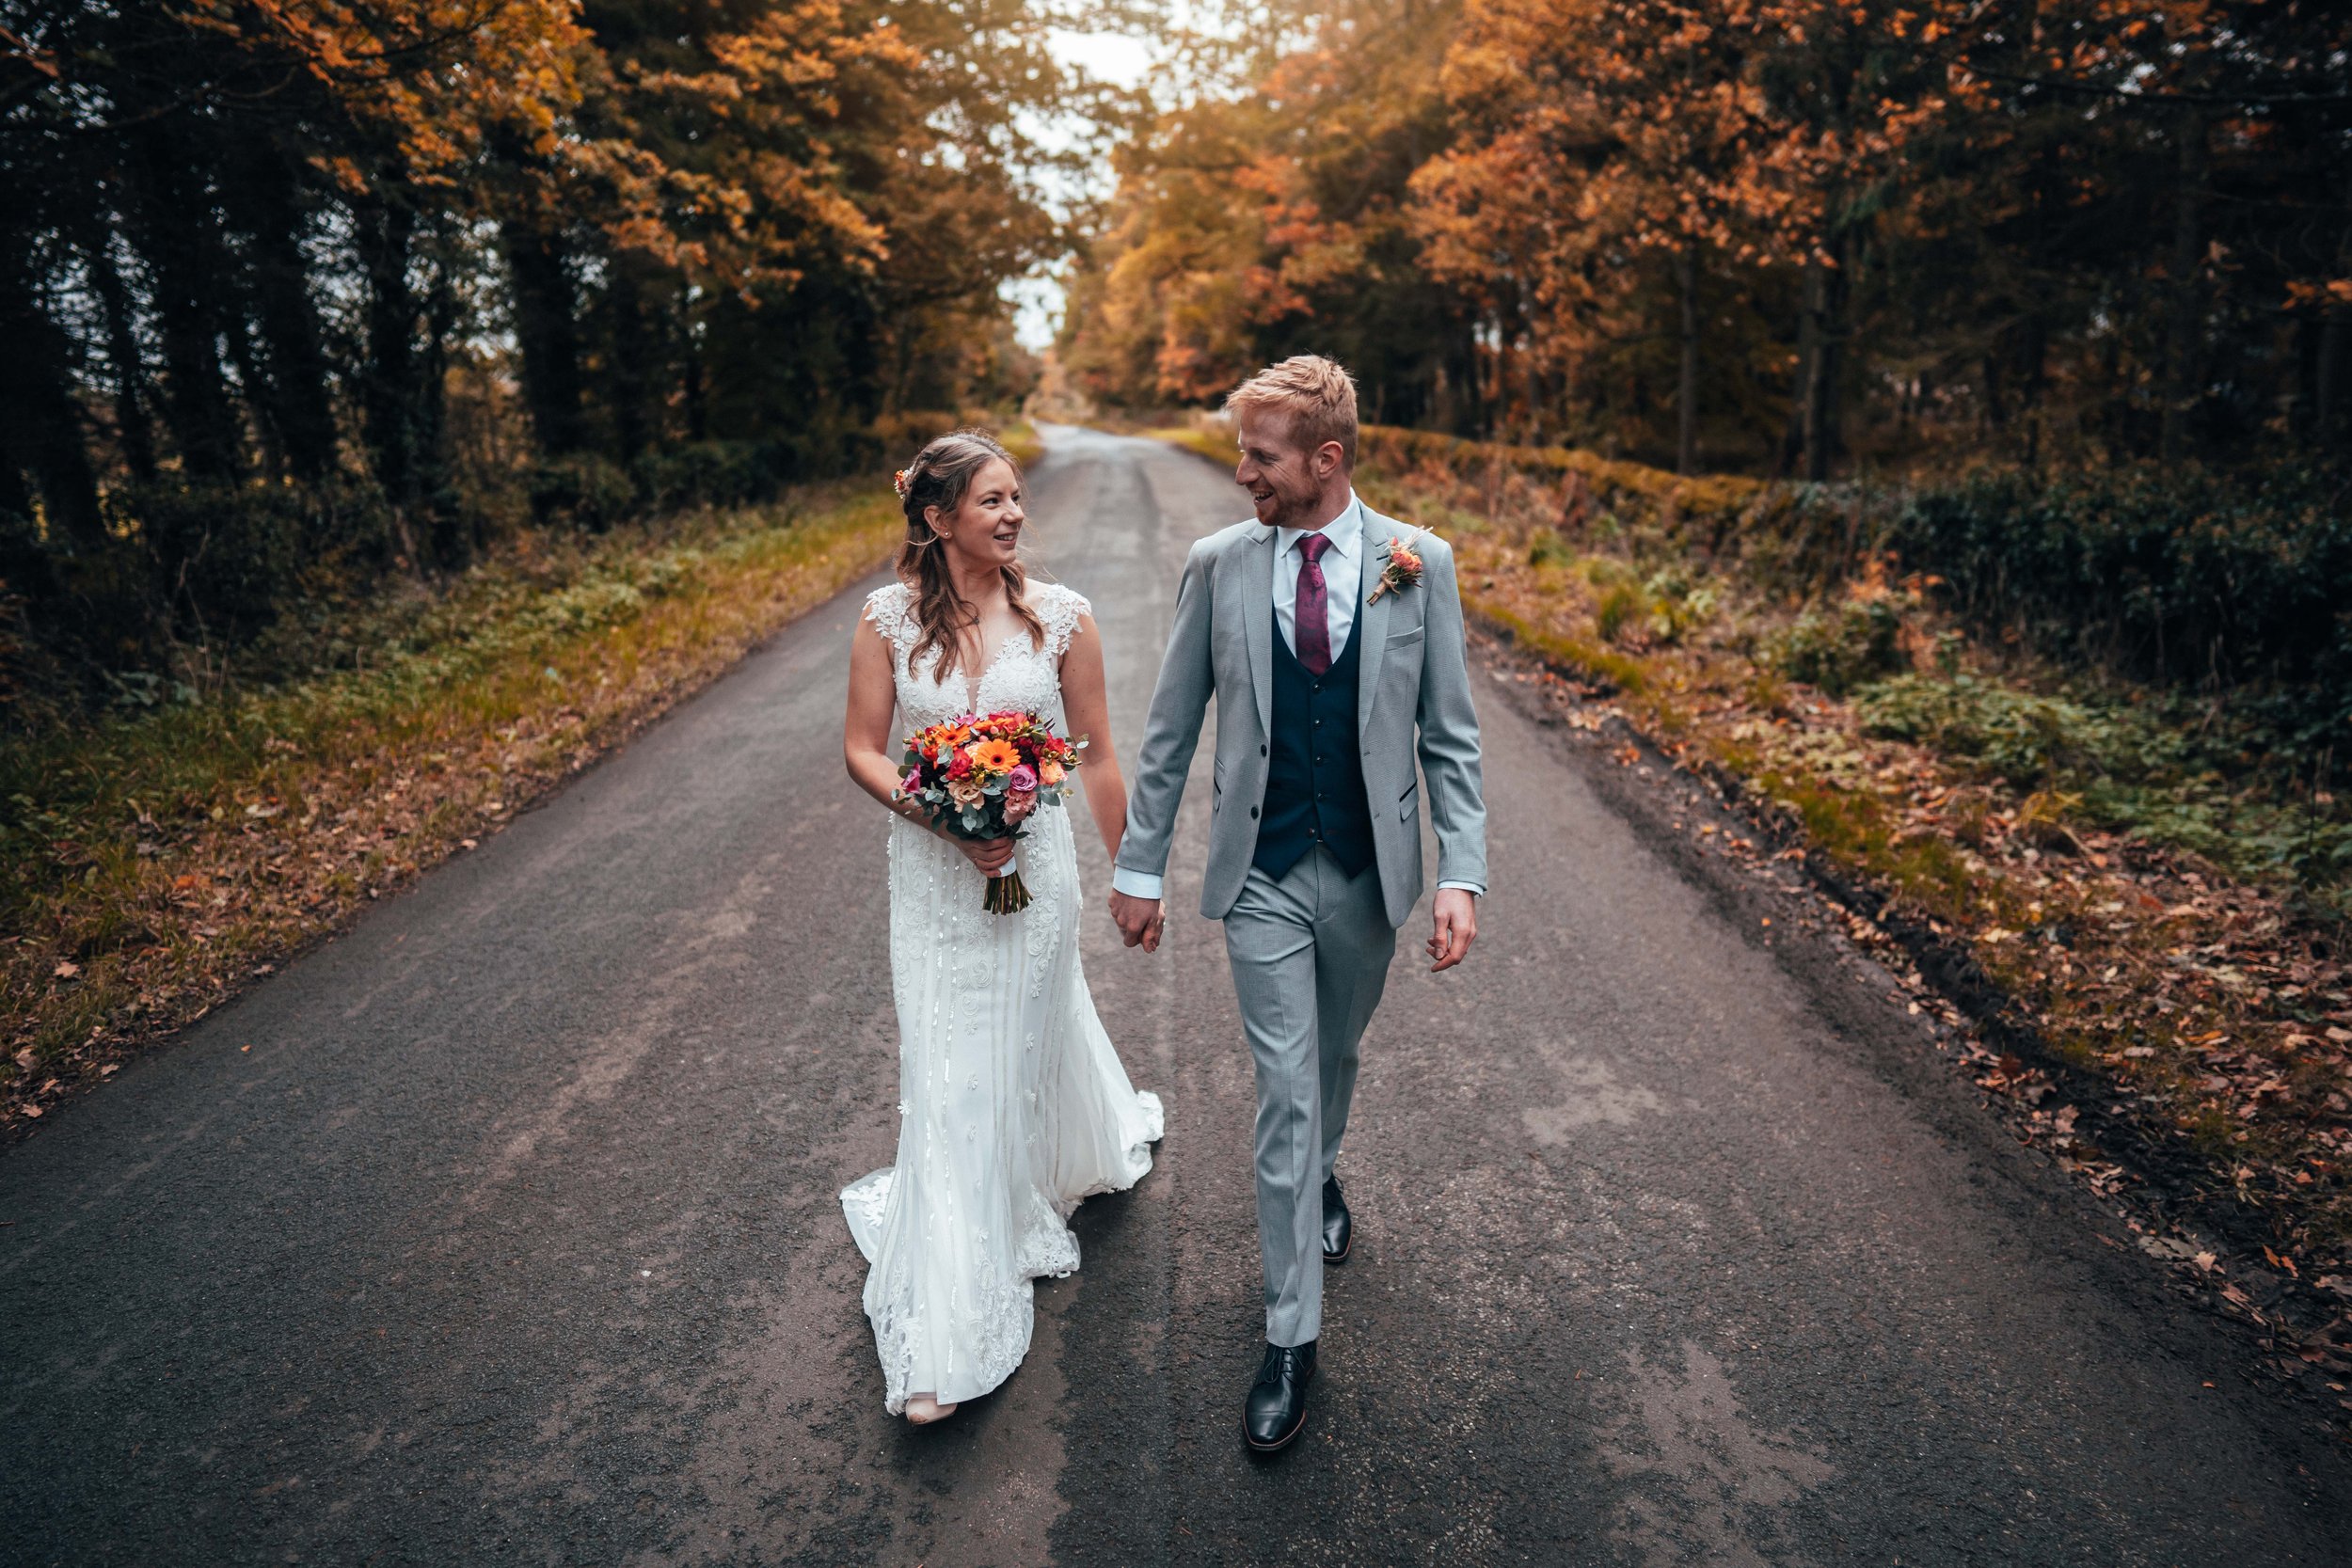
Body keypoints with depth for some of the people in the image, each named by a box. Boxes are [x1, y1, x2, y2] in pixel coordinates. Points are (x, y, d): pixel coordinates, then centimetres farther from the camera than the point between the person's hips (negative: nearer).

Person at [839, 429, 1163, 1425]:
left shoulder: (1059, 617, -5)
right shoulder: (887, 619, -5)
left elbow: (1096, 752, 1)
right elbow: (862, 748, -1)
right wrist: (942, 817, -17)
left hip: (1033, 864, 0)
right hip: (930, 871, 1)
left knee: (1023, 1043, 13)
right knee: (944, 1074, 4)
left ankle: (1094, 1143, 49)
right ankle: (942, 1341, 20)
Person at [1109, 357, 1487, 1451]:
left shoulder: (1418, 564, -5)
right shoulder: (1218, 565, -4)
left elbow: (1449, 736, -2)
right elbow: (1170, 731, 1)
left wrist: (1461, 872, -10)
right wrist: (1139, 864, 2)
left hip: (1371, 871, 1)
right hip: (1261, 878, -1)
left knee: (1334, 1058, 22)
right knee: (1286, 1092, 1)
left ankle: (1320, 1174, 55)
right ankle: (1292, 1334, 15)